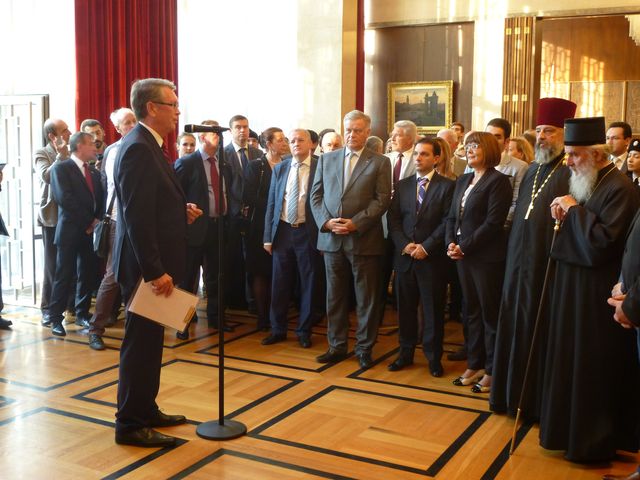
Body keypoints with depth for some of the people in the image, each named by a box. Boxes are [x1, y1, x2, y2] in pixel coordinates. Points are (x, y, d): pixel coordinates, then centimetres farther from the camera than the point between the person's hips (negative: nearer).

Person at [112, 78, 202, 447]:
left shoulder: (149, 146, 13)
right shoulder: (138, 148, -19)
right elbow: (137, 216, -25)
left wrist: (182, 212, 5)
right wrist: (155, 271, -25)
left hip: (155, 264, 10)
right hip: (147, 267, -10)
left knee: (149, 342, 18)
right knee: (141, 344, 0)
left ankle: (146, 410, 31)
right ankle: (131, 424, 12)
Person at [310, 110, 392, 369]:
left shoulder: (380, 163, 1)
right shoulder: (326, 159, 11)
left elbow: (382, 200, -7)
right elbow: (316, 196, 9)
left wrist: (355, 223, -16)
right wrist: (326, 222, -8)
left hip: (364, 239, -3)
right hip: (331, 238, 3)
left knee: (367, 297, 5)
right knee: (335, 296, 11)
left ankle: (364, 348, 17)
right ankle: (337, 346, 23)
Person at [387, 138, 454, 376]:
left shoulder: (447, 186, -2)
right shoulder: (402, 185, 11)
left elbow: (448, 222, -8)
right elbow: (393, 218, 7)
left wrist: (426, 247, -14)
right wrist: (404, 244, -8)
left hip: (433, 257, -4)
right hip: (404, 256, 4)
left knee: (433, 309, 4)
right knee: (405, 307, 10)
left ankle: (433, 357, 15)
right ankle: (406, 353, 22)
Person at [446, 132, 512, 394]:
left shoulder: (498, 181, -9)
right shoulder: (462, 181, 15)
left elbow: (493, 222, -16)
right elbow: (452, 217, 15)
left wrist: (464, 247, -15)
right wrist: (451, 243, -2)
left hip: (487, 257, -7)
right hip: (462, 254, 7)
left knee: (490, 313, 2)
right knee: (472, 311, 13)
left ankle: (492, 370, 12)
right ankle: (475, 364, 23)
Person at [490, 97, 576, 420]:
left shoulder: (572, 173, -11)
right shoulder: (532, 171, 15)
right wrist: (512, 257, 15)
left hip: (549, 267, -7)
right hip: (520, 263, 7)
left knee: (543, 333, 4)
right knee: (516, 329, 14)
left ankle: (540, 402, 19)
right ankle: (515, 393, 29)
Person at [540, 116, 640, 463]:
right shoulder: (586, 184, 10)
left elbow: (603, 241, -25)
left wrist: (574, 210, -17)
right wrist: (565, 217, -2)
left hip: (597, 295, -9)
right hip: (575, 288, 9)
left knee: (594, 368, 2)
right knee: (572, 362, 17)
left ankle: (595, 441, 17)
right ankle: (573, 429, 31)